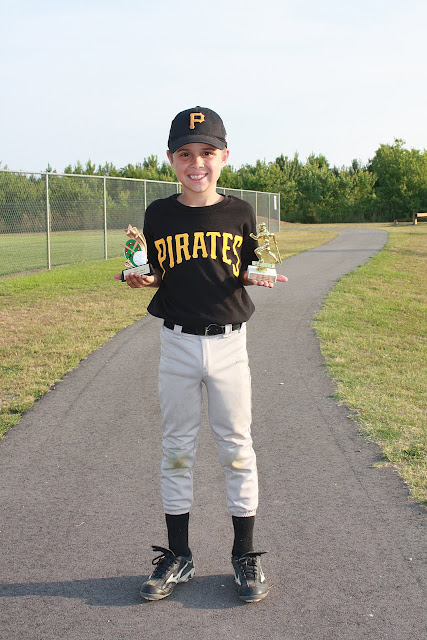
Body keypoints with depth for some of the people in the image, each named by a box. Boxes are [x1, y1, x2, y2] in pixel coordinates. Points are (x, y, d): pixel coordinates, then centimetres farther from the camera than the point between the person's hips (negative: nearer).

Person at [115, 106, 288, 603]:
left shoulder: (239, 212, -1)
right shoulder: (159, 215, 0)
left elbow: (246, 272, 8)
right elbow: (157, 277, 8)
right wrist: (140, 278, -13)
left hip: (228, 342, -1)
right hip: (177, 343, 1)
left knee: (236, 447, 6)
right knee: (177, 448, 9)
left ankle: (245, 556, 19)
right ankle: (177, 557, 21)